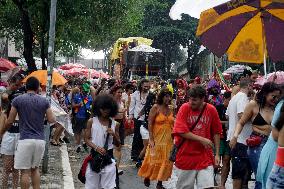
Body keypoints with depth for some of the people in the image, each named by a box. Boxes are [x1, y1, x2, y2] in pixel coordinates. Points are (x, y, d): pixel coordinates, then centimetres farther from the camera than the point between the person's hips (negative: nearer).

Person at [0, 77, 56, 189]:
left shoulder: (18, 100, -2)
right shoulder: (44, 101, 4)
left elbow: (10, 121, 0)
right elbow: (51, 120, 2)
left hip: (25, 139, -3)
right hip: (40, 140, 3)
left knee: (25, 171, 1)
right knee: (35, 168, 18)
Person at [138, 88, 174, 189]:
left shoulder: (171, 110, 6)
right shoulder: (156, 107, -9)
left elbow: (172, 124, 12)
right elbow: (150, 124, -11)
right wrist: (151, 139, -16)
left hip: (168, 139, 5)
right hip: (157, 138, -5)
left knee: (166, 161, 6)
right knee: (154, 160, 4)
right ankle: (147, 177, 28)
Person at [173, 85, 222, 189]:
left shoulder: (211, 110, -3)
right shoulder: (185, 108, -8)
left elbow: (216, 133, 5)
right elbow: (181, 131, -14)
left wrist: (217, 154, 2)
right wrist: (201, 139, -17)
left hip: (205, 156, 1)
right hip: (186, 156, -1)